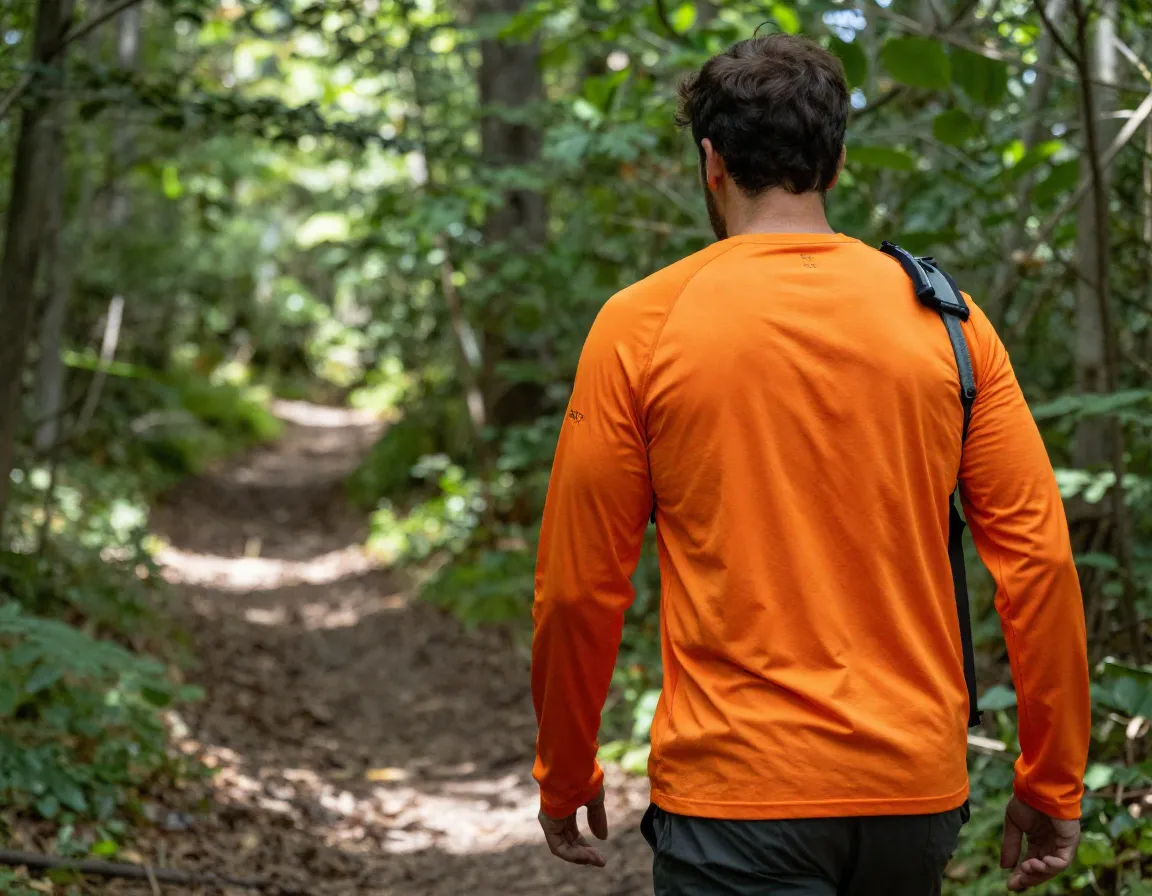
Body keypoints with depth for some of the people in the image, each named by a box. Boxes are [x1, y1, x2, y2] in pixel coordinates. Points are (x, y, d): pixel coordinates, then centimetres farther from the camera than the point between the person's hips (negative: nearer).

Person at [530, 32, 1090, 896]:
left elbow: (579, 586, -3)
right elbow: (1039, 559, -1)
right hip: (916, 790, 4)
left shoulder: (642, 325, -5)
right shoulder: (946, 322, 2)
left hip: (735, 791, -3)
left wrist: (564, 778, 11)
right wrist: (1053, 784, 8)